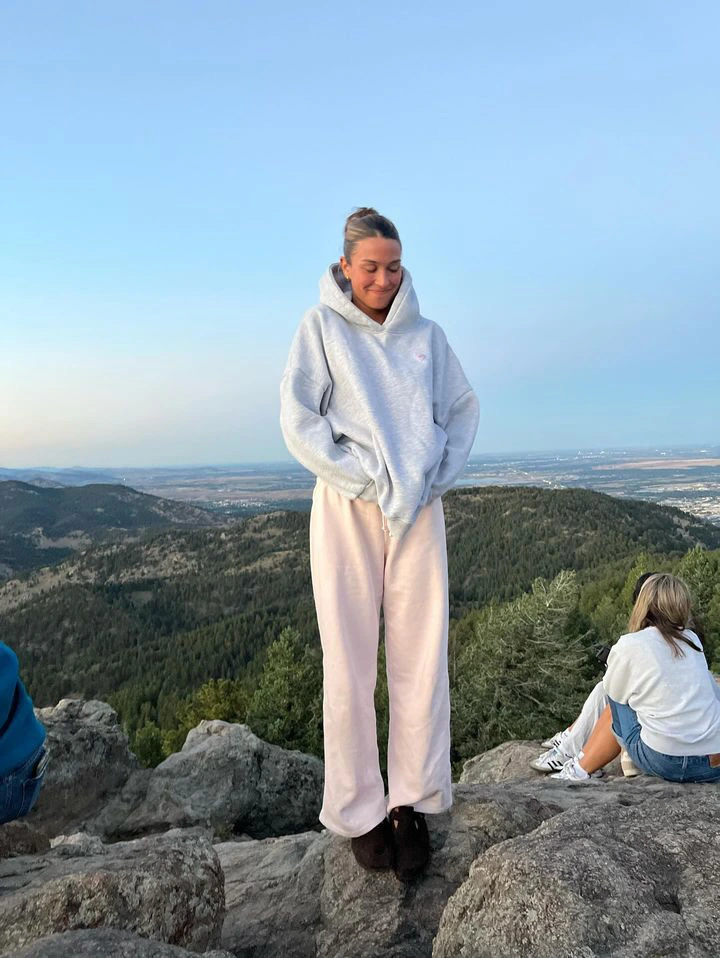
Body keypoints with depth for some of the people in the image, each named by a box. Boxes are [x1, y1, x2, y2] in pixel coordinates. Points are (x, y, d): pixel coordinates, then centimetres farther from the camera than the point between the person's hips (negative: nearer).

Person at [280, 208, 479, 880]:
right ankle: (360, 812, 13)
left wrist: (440, 473, 1)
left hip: (419, 509, 3)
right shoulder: (321, 326, 5)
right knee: (349, 665, 0)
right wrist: (364, 479, -11)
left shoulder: (425, 333, 14)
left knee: (422, 660, 3)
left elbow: (463, 408, 18)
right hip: (348, 509, -3)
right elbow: (298, 420, -3)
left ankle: (412, 802, 17)